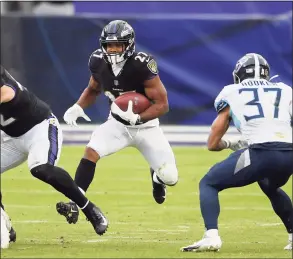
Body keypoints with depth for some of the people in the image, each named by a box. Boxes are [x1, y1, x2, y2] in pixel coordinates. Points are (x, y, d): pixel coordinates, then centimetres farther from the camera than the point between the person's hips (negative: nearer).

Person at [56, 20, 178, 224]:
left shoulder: (141, 65, -28)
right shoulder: (99, 62, -13)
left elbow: (162, 104, -25)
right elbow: (93, 90, 10)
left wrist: (137, 118, -40)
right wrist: (78, 107, -9)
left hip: (146, 126, -3)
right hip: (117, 123, 3)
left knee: (170, 178, -8)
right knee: (91, 152, -24)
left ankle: (157, 177, 32)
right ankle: (74, 203, -25)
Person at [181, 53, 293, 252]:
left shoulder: (231, 94, 20)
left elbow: (213, 144, 23)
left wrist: (231, 144, 44)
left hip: (260, 153, -4)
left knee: (208, 184, 13)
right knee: (271, 187, 38)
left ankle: (211, 236, -9)